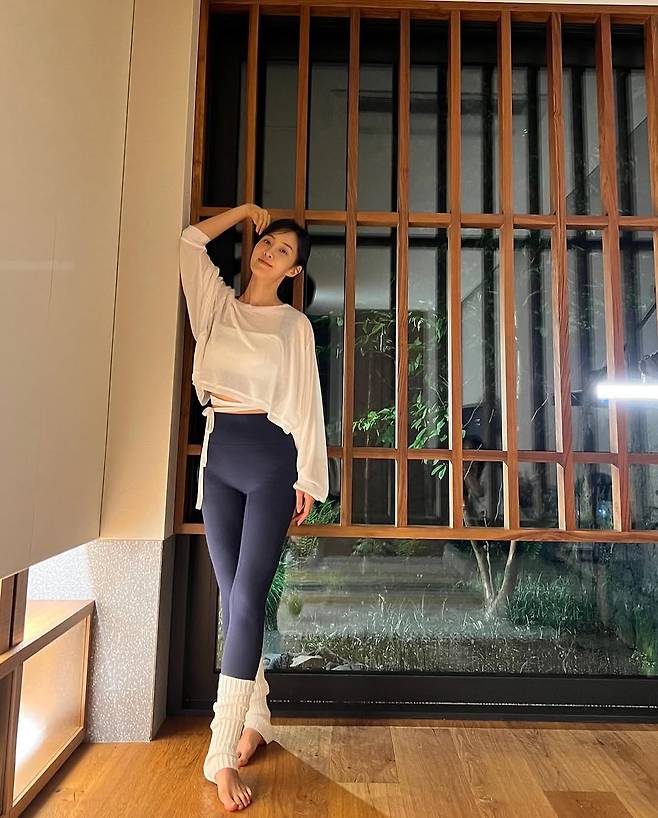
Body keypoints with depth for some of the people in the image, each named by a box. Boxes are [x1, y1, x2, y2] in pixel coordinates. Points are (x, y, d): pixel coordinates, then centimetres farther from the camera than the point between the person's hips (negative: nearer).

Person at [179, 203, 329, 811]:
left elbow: (306, 402, 0)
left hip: (271, 455, -3)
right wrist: (244, 211, 20)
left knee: (246, 597, -9)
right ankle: (256, 719, 26)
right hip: (219, 454, 4)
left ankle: (223, 755, 3)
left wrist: (307, 477, -4)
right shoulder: (218, 303, 14)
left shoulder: (295, 324, 3)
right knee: (235, 597, 8)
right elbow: (190, 242, 11)